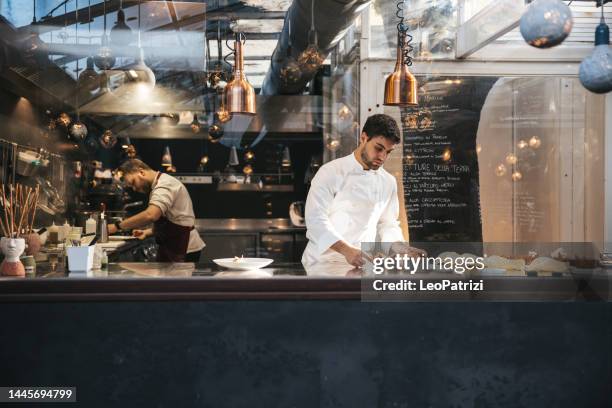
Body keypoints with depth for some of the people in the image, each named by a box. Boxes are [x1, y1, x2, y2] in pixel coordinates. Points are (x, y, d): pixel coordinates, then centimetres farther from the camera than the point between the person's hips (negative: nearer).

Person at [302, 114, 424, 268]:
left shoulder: (388, 182, 9)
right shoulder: (331, 172, -8)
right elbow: (316, 219, -16)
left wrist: (400, 247, -4)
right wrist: (347, 250, -28)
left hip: (362, 264, 5)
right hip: (323, 262, -5)